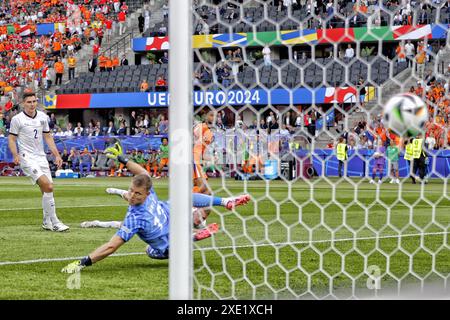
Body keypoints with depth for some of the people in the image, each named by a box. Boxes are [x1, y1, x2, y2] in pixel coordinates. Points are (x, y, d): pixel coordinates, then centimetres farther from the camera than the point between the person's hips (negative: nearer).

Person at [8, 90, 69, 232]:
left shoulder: (43, 117, 10)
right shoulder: (17, 119, -5)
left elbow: (47, 137, 18)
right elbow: (11, 139, -2)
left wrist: (56, 155, 12)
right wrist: (15, 155, -18)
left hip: (41, 157, 6)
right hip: (27, 158, -6)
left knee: (47, 190, 4)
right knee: (47, 185, -21)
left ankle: (47, 222, 21)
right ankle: (54, 222, -20)